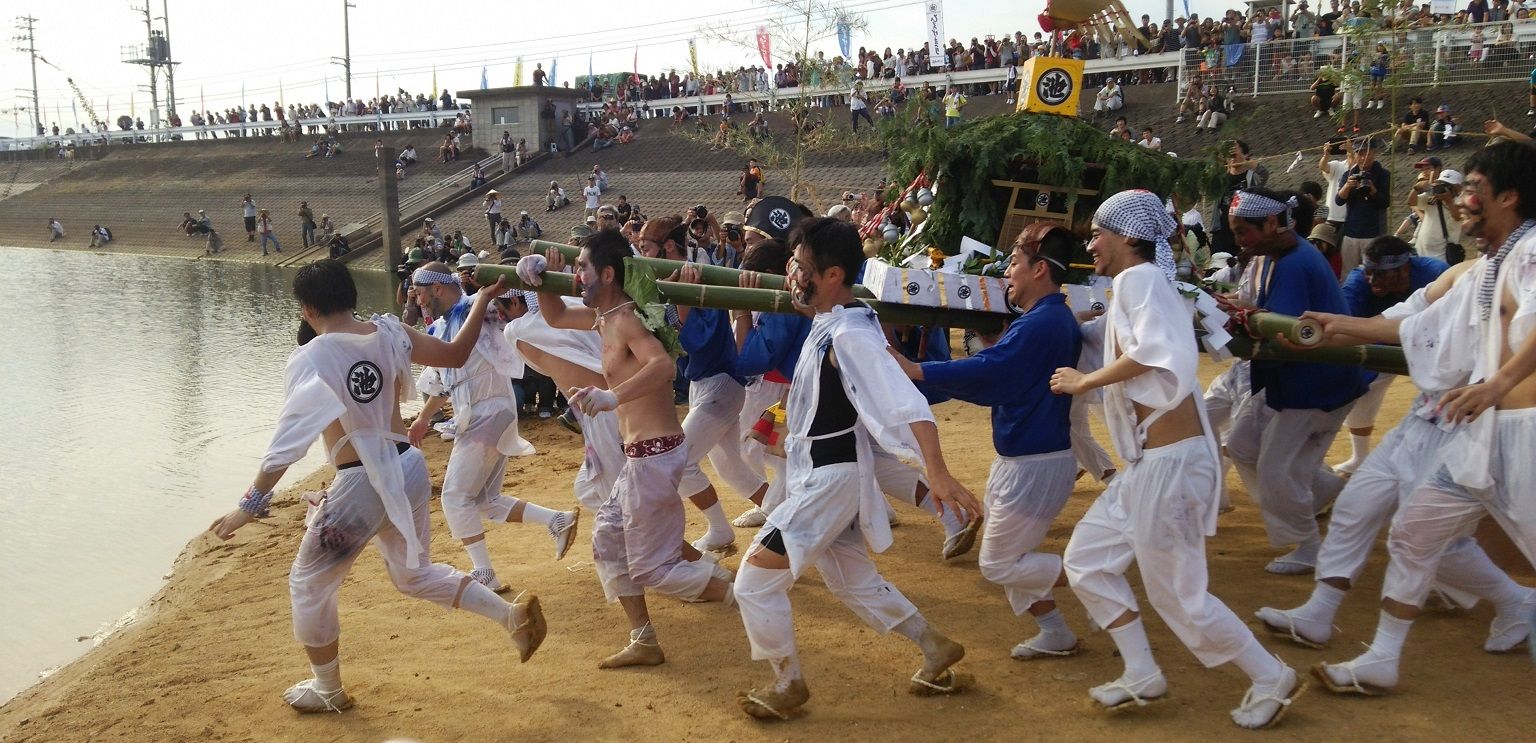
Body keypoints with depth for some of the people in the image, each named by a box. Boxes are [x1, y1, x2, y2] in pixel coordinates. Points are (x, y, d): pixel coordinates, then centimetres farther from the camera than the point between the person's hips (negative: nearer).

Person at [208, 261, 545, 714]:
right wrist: (482, 301, 21)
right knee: (414, 575, 27)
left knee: (309, 584, 18)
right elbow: (456, 354, 9)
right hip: (409, 468, 6)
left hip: (362, 485, -6)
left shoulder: (310, 359, -14)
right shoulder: (388, 333, 0)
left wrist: (251, 504, -10)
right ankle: (512, 615, 18)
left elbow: (288, 440, -16)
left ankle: (328, 690, 31)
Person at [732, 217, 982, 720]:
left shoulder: (850, 336, -24)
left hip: (832, 478, -10)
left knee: (755, 582, -5)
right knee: (853, 583, 23)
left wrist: (938, 474, -41)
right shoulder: (828, 324, 3)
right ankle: (937, 650, 37)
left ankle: (788, 685, 14)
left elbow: (908, 405, -32)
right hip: (822, 474, 10)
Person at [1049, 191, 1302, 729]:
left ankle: (1272, 679, 20)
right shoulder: (1126, 292, 17)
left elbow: (1157, 351, -27)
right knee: (1086, 561, 14)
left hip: (1172, 459, -10)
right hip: (1147, 463, 10)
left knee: (1178, 595, 1)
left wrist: (1083, 382, -17)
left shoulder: (1140, 277, -12)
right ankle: (1143, 676, 22)